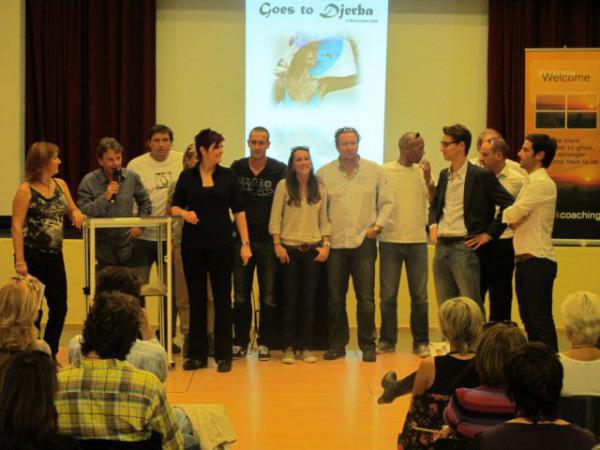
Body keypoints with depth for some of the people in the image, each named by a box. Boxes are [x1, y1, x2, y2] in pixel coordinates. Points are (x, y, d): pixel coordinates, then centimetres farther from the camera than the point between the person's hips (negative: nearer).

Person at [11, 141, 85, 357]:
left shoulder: (60, 184, 7)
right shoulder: (25, 189, -10)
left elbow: (73, 209, 22)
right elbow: (17, 226, -12)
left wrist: (77, 214, -3)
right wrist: (19, 261, -17)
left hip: (55, 256, 6)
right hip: (33, 256, -6)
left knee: (59, 308, 9)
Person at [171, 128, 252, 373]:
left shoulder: (227, 176, 2)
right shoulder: (187, 176, 3)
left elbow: (239, 211, 2)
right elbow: (174, 207, 10)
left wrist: (245, 243, -4)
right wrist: (184, 213, -13)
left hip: (221, 244, -1)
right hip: (193, 244, 1)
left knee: (222, 297, 3)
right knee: (196, 298, 7)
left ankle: (223, 355, 11)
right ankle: (197, 354, 16)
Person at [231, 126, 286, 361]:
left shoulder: (280, 170, -4)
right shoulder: (237, 168, 3)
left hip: (269, 240, -2)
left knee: (269, 296, 5)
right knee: (240, 295, 8)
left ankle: (265, 343, 14)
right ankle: (240, 342, 17)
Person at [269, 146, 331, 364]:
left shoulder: (320, 188, 7)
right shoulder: (283, 186, -2)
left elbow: (324, 220, 10)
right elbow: (275, 218, -2)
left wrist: (326, 244, 0)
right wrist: (277, 245, -8)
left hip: (313, 249, 2)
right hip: (289, 249, -2)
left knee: (309, 300, 4)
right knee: (290, 300, 1)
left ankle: (305, 347, 12)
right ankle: (288, 348, 9)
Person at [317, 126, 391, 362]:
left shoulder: (375, 170, 5)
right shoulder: (324, 173, 4)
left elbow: (387, 202, 10)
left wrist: (377, 225, -1)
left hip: (364, 242, -1)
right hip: (334, 243, 1)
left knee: (366, 297, -3)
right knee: (335, 297, 6)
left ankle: (368, 345, 7)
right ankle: (337, 344, 17)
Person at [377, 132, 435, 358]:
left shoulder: (422, 172, 5)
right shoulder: (385, 171, -1)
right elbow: (376, 202, 5)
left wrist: (428, 179, -13)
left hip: (417, 240, 2)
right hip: (390, 240, -1)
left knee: (419, 295, 4)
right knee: (388, 294, 6)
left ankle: (420, 341, 14)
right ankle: (387, 339, 18)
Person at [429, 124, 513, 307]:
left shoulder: (482, 175, -8)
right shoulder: (444, 175, 14)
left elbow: (509, 205, -10)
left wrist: (489, 234, -8)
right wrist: (433, 225, 11)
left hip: (464, 248, -7)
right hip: (441, 247, 7)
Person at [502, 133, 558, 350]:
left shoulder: (541, 183, -14)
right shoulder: (531, 181, 19)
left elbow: (512, 215, -17)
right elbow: (515, 218, 18)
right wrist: (513, 219, -2)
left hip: (537, 261, -10)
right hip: (525, 260, 10)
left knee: (541, 320, -7)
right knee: (528, 319, 14)